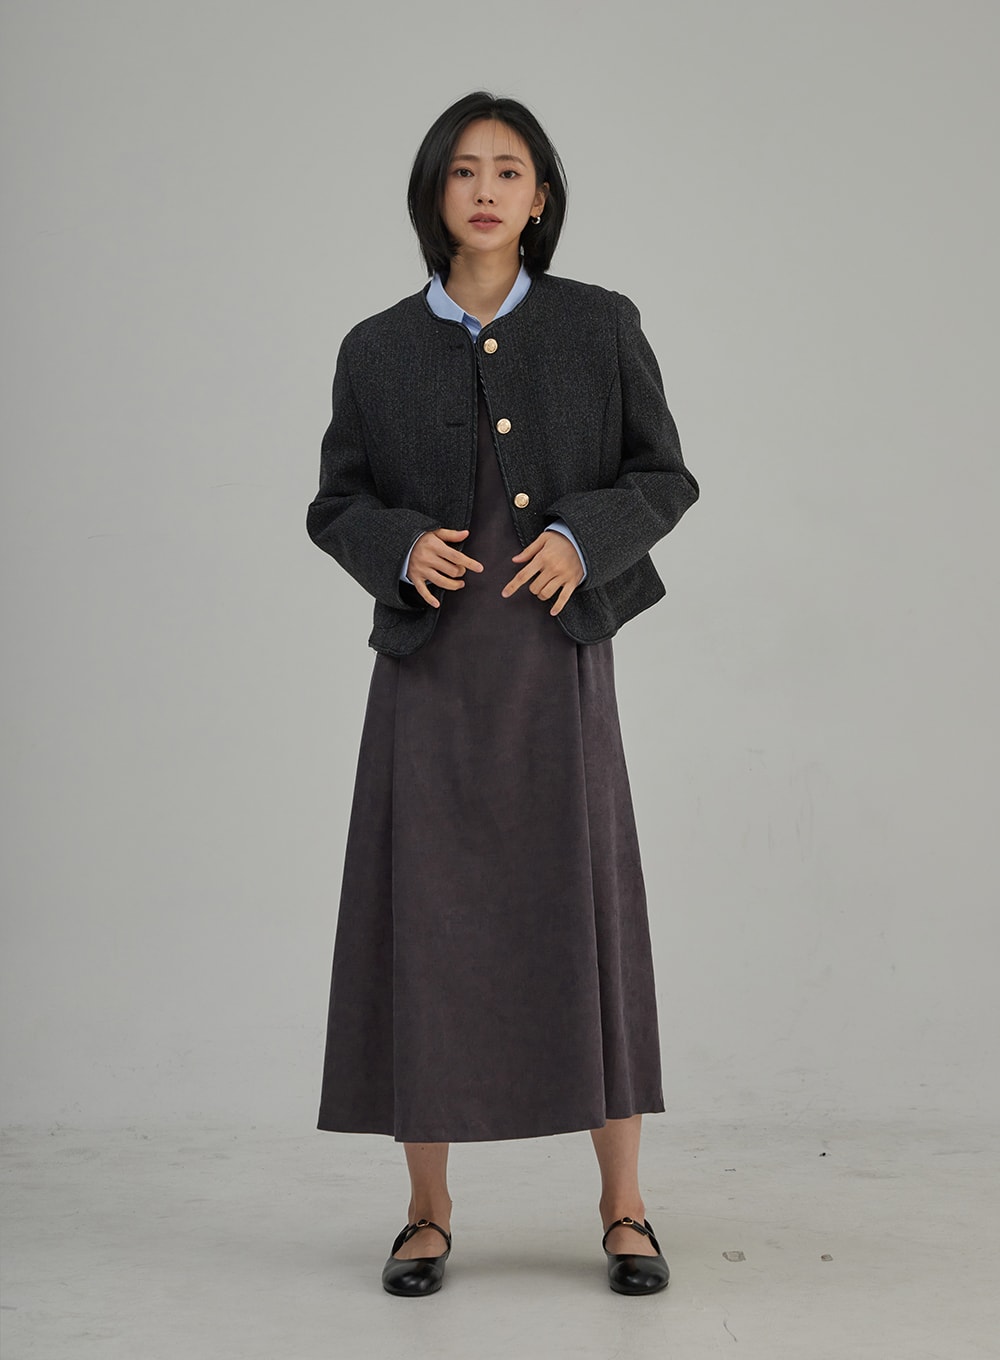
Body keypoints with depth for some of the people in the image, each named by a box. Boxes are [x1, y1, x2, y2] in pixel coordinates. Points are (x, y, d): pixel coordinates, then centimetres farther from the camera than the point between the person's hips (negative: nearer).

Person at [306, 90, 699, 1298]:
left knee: (586, 911, -3)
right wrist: (402, 546, -11)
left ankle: (624, 1212, 10)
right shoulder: (378, 349, 6)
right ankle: (427, 1214, 13)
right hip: (430, 660, 1)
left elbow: (664, 477, 6)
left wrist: (584, 537, -13)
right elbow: (335, 503, 10)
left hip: (556, 653, -1)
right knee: (424, 915, 0)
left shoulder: (600, 327, 4)